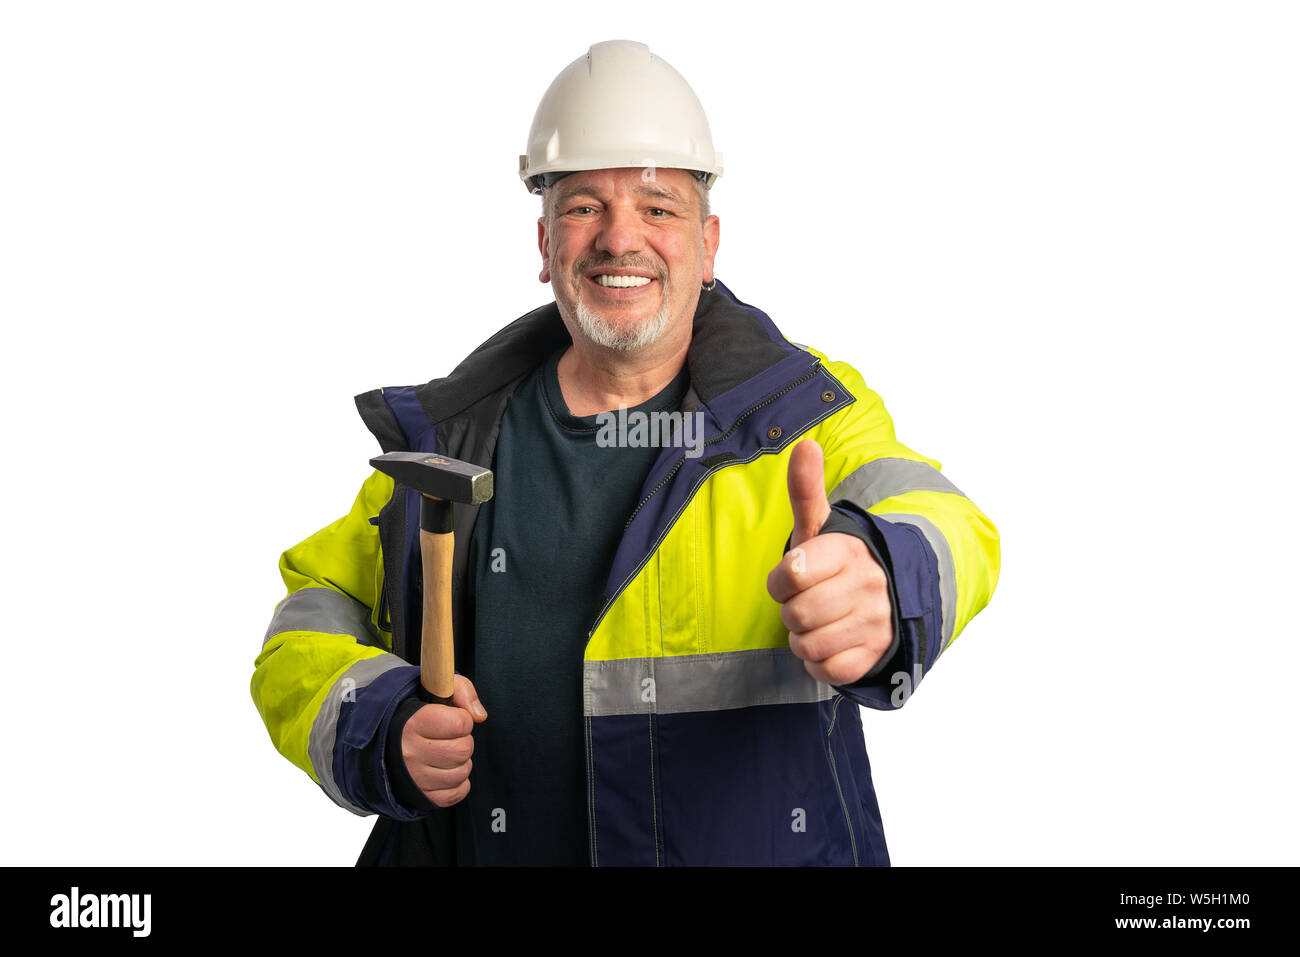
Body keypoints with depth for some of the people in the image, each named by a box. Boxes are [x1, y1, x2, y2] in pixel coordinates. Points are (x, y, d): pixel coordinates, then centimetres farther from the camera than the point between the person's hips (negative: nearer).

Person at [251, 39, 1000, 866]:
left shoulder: (803, 410, -7)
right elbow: (313, 622, 6)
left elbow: (941, 526, -26)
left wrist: (880, 581, -49)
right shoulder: (454, 433, 0)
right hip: (487, 846, 2)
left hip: (759, 845, -1)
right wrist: (384, 729, -15)